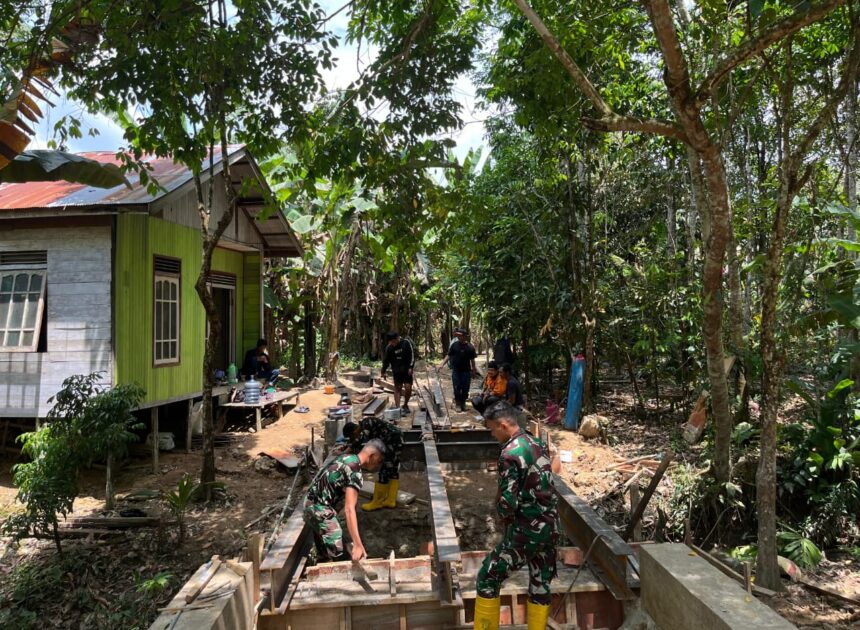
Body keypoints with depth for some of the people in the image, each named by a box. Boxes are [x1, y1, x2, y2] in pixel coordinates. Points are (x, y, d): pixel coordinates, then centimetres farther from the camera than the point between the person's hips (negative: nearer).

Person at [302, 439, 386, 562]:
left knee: (325, 554, 23)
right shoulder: (355, 473, -22)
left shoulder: (346, 457, 6)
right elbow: (349, 509, -31)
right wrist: (358, 545, -36)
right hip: (320, 511, -10)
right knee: (339, 559, -8)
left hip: (311, 506, 10)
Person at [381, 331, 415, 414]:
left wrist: (411, 367, -12)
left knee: (408, 388, -6)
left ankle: (405, 405, 15)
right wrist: (383, 371, 7)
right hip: (396, 371, 2)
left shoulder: (406, 343, -10)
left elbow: (412, 355, -7)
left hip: (407, 370, -2)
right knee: (397, 388, 1)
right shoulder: (389, 348, -3)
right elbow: (386, 360, 6)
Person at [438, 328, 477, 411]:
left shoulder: (470, 347, -3)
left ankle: (463, 403, 20)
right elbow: (449, 356, 3)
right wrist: (442, 364, -7)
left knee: (465, 389, 3)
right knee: (457, 388, -1)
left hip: (466, 371, 0)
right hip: (456, 370, 0)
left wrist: (474, 370, 7)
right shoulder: (454, 345, -1)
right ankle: (458, 403, 14)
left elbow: (472, 360, 4)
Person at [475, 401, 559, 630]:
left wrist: (505, 517, 0)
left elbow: (507, 503, -20)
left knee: (487, 578, 7)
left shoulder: (510, 453, -19)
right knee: (541, 585, 18)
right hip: (550, 527, 8)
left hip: (526, 531, -8)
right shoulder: (538, 444, 6)